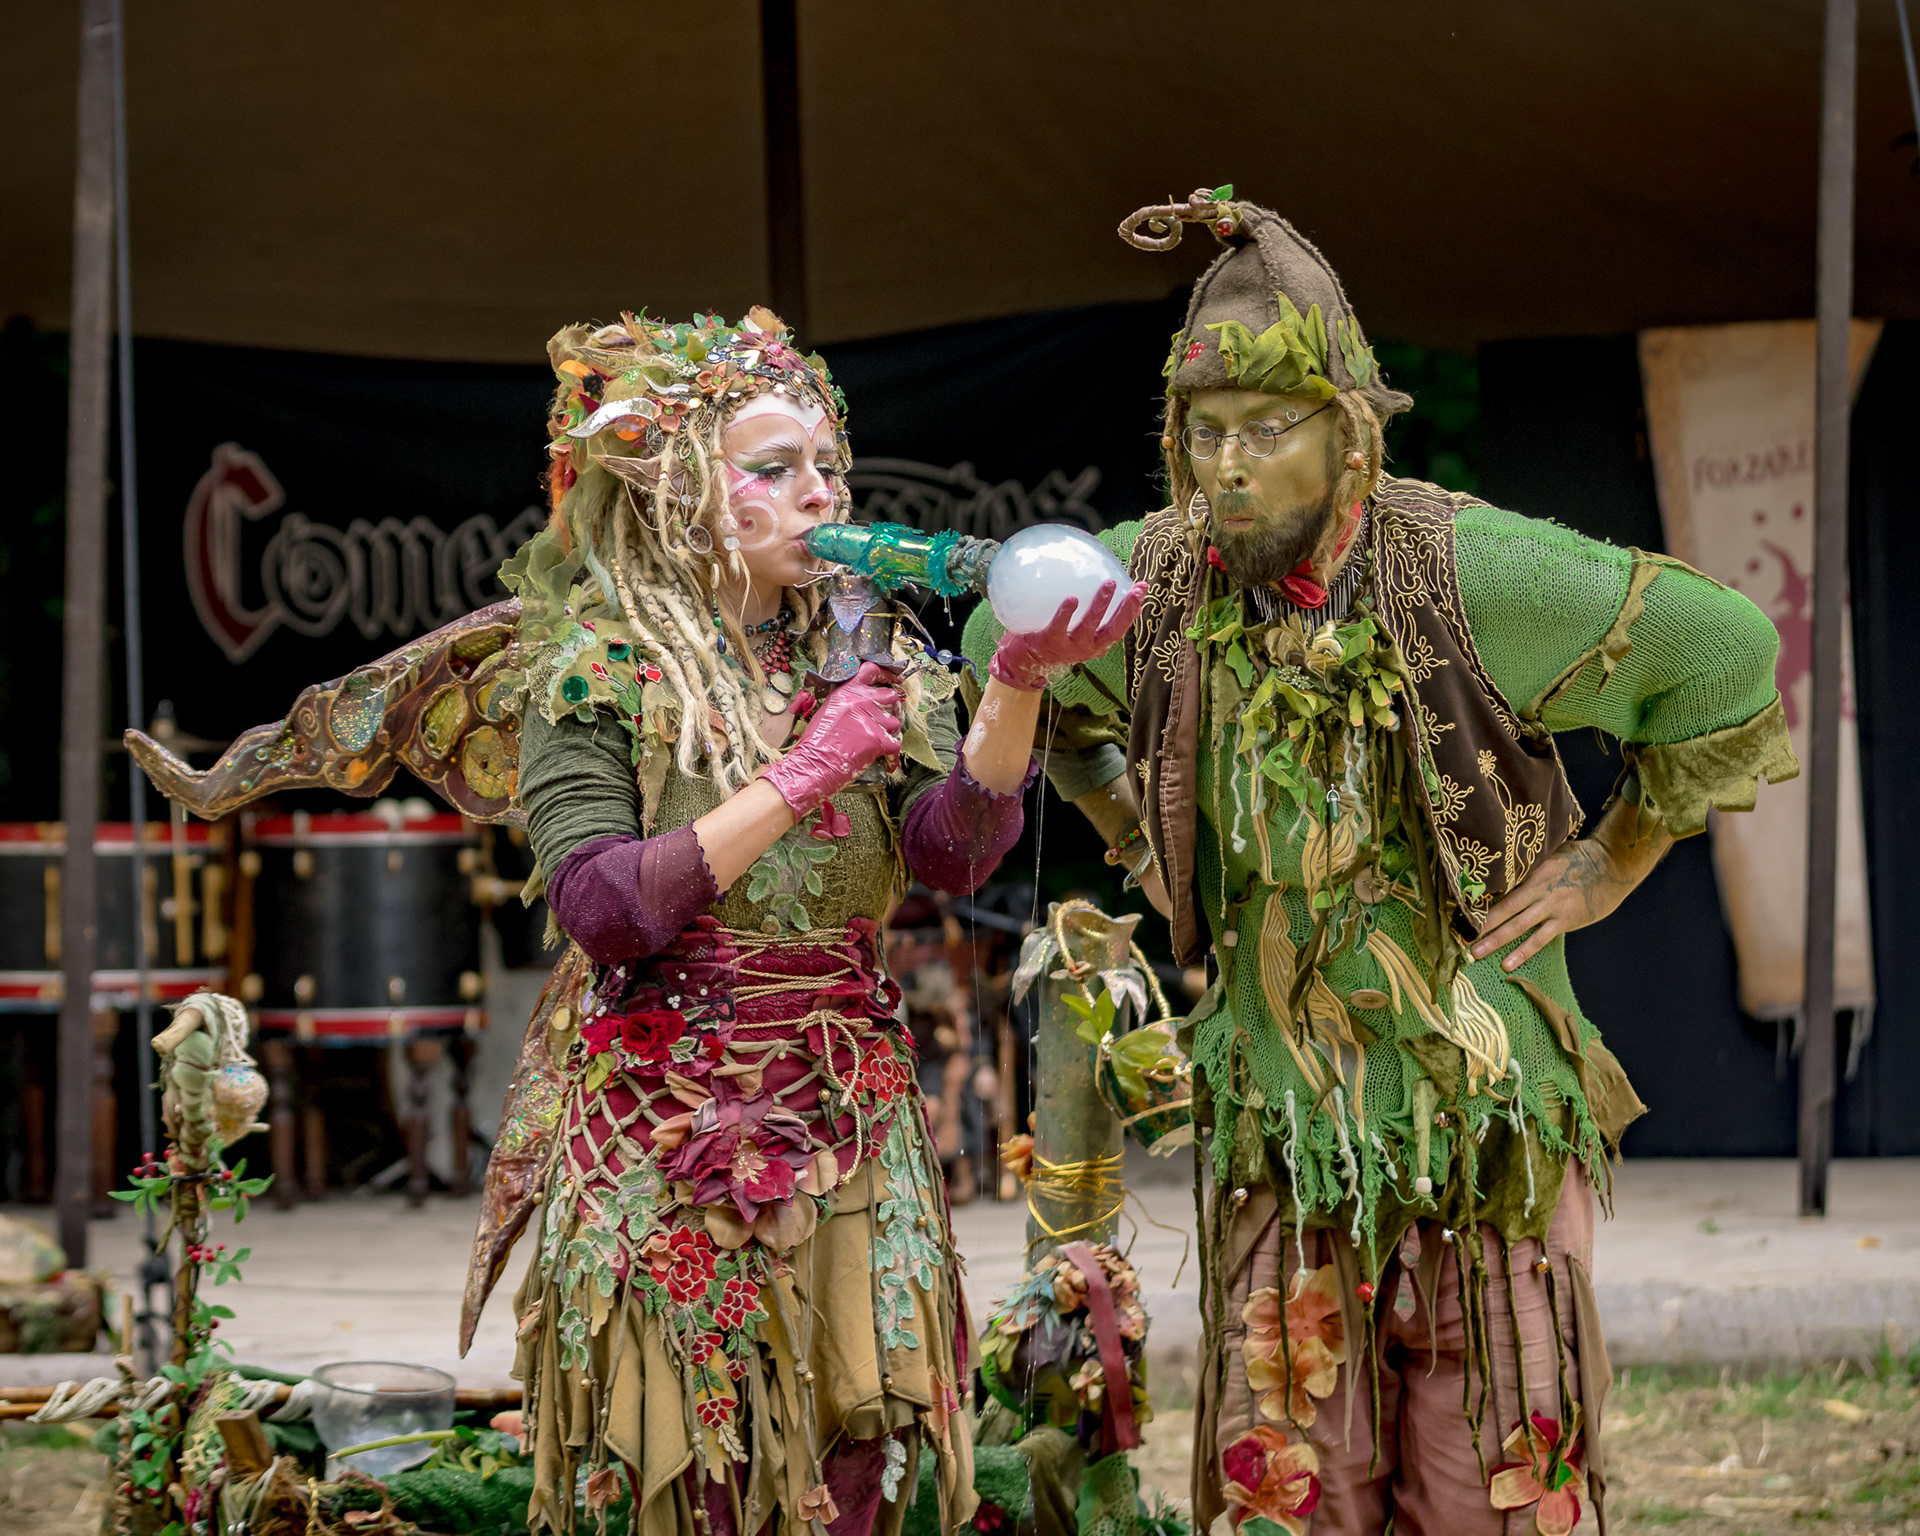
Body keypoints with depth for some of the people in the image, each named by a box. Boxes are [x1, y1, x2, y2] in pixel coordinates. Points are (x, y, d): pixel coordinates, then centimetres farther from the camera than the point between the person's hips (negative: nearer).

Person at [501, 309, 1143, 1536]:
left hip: (851, 1126, 4)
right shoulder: (596, 670, -3)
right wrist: (798, 780, -17)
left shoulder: (869, 662, 9)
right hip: (682, 1142, -4)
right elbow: (602, 910, -15)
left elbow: (954, 850, -8)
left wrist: (1019, 686, -24)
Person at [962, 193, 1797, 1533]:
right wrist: (1130, 830, 15)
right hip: (1280, 1116, 3)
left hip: (1481, 1108, -3)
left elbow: (1725, 651, -7)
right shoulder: (1150, 587, -5)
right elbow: (1006, 644, 19)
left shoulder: (1465, 574, -16)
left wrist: (1617, 860, -2)